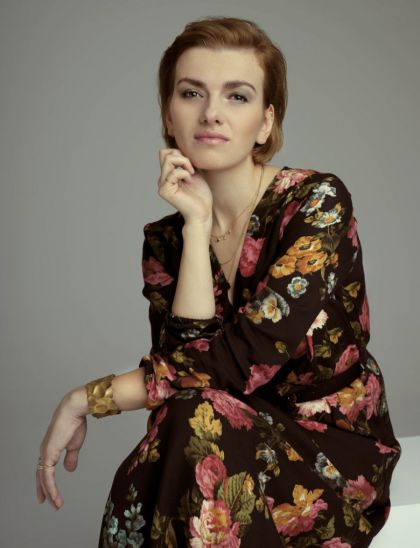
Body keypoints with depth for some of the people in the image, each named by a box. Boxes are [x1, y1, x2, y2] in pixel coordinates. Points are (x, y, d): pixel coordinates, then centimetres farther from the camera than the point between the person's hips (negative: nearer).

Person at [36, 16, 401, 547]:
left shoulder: (318, 202, -15)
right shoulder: (164, 240, 0)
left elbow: (238, 363, -23)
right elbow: (183, 363, -14)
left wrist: (86, 398, -16)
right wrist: (197, 226, -18)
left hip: (333, 446, -3)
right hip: (243, 447, 3)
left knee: (197, 421, -32)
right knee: (140, 486, -30)